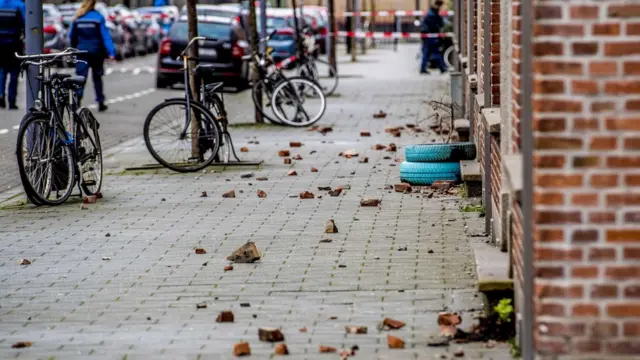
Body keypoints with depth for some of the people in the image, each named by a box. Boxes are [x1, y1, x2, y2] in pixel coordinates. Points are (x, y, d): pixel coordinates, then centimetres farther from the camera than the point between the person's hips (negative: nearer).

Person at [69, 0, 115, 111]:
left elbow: (72, 35, 8)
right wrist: (111, 52, -13)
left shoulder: (77, 18, 0)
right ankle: (100, 102, 16)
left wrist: (74, 49, 23)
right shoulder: (99, 17, -6)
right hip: (96, 52, 0)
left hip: (81, 52, 0)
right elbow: (105, 36, -10)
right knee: (97, 77, 14)